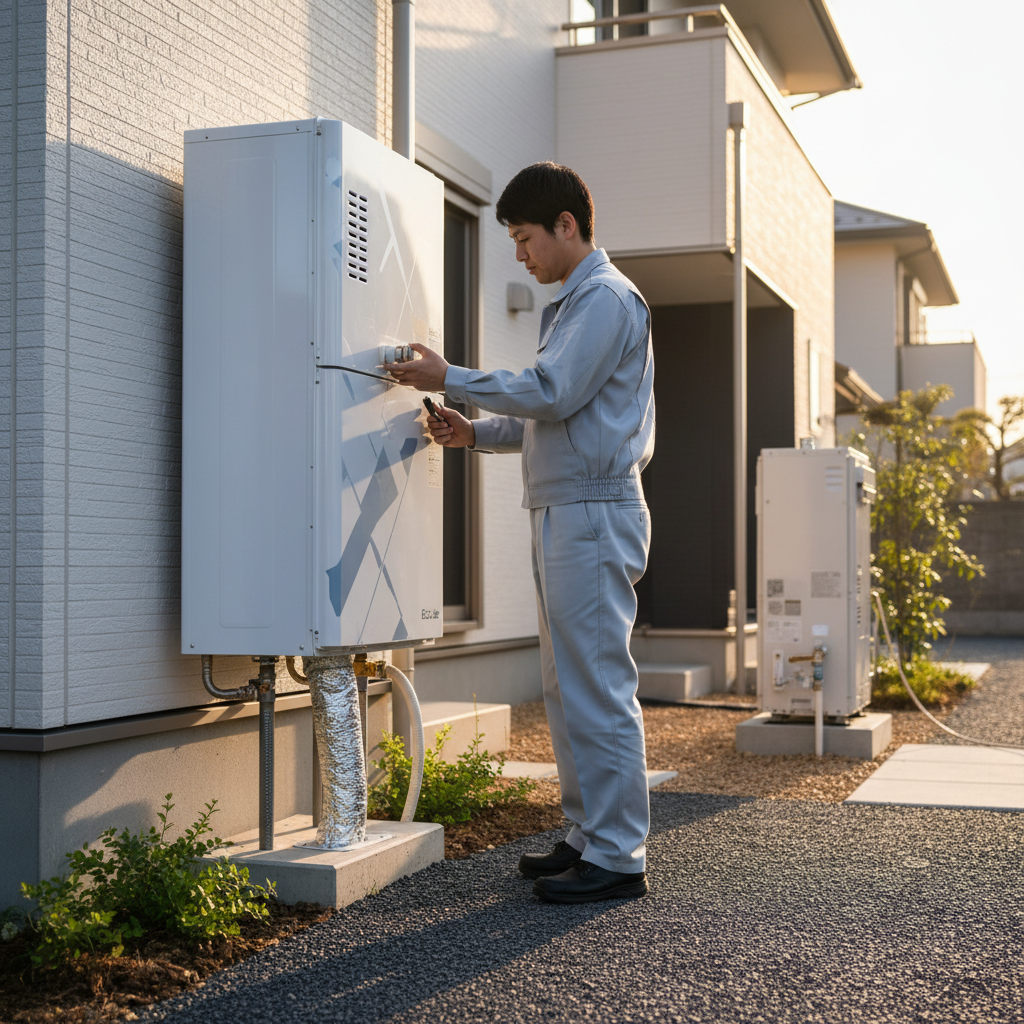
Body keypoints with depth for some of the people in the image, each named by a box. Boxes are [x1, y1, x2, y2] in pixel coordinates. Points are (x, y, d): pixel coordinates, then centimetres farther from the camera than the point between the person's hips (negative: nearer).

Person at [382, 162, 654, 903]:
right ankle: (589, 836, 20)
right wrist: (475, 434, 11)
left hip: (594, 514, -10)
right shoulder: (577, 302, 23)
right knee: (569, 688, 12)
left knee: (598, 689, -8)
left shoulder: (606, 298, -9)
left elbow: (550, 394, -19)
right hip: (565, 515, 10)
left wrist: (452, 379, -12)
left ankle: (618, 857, -3)